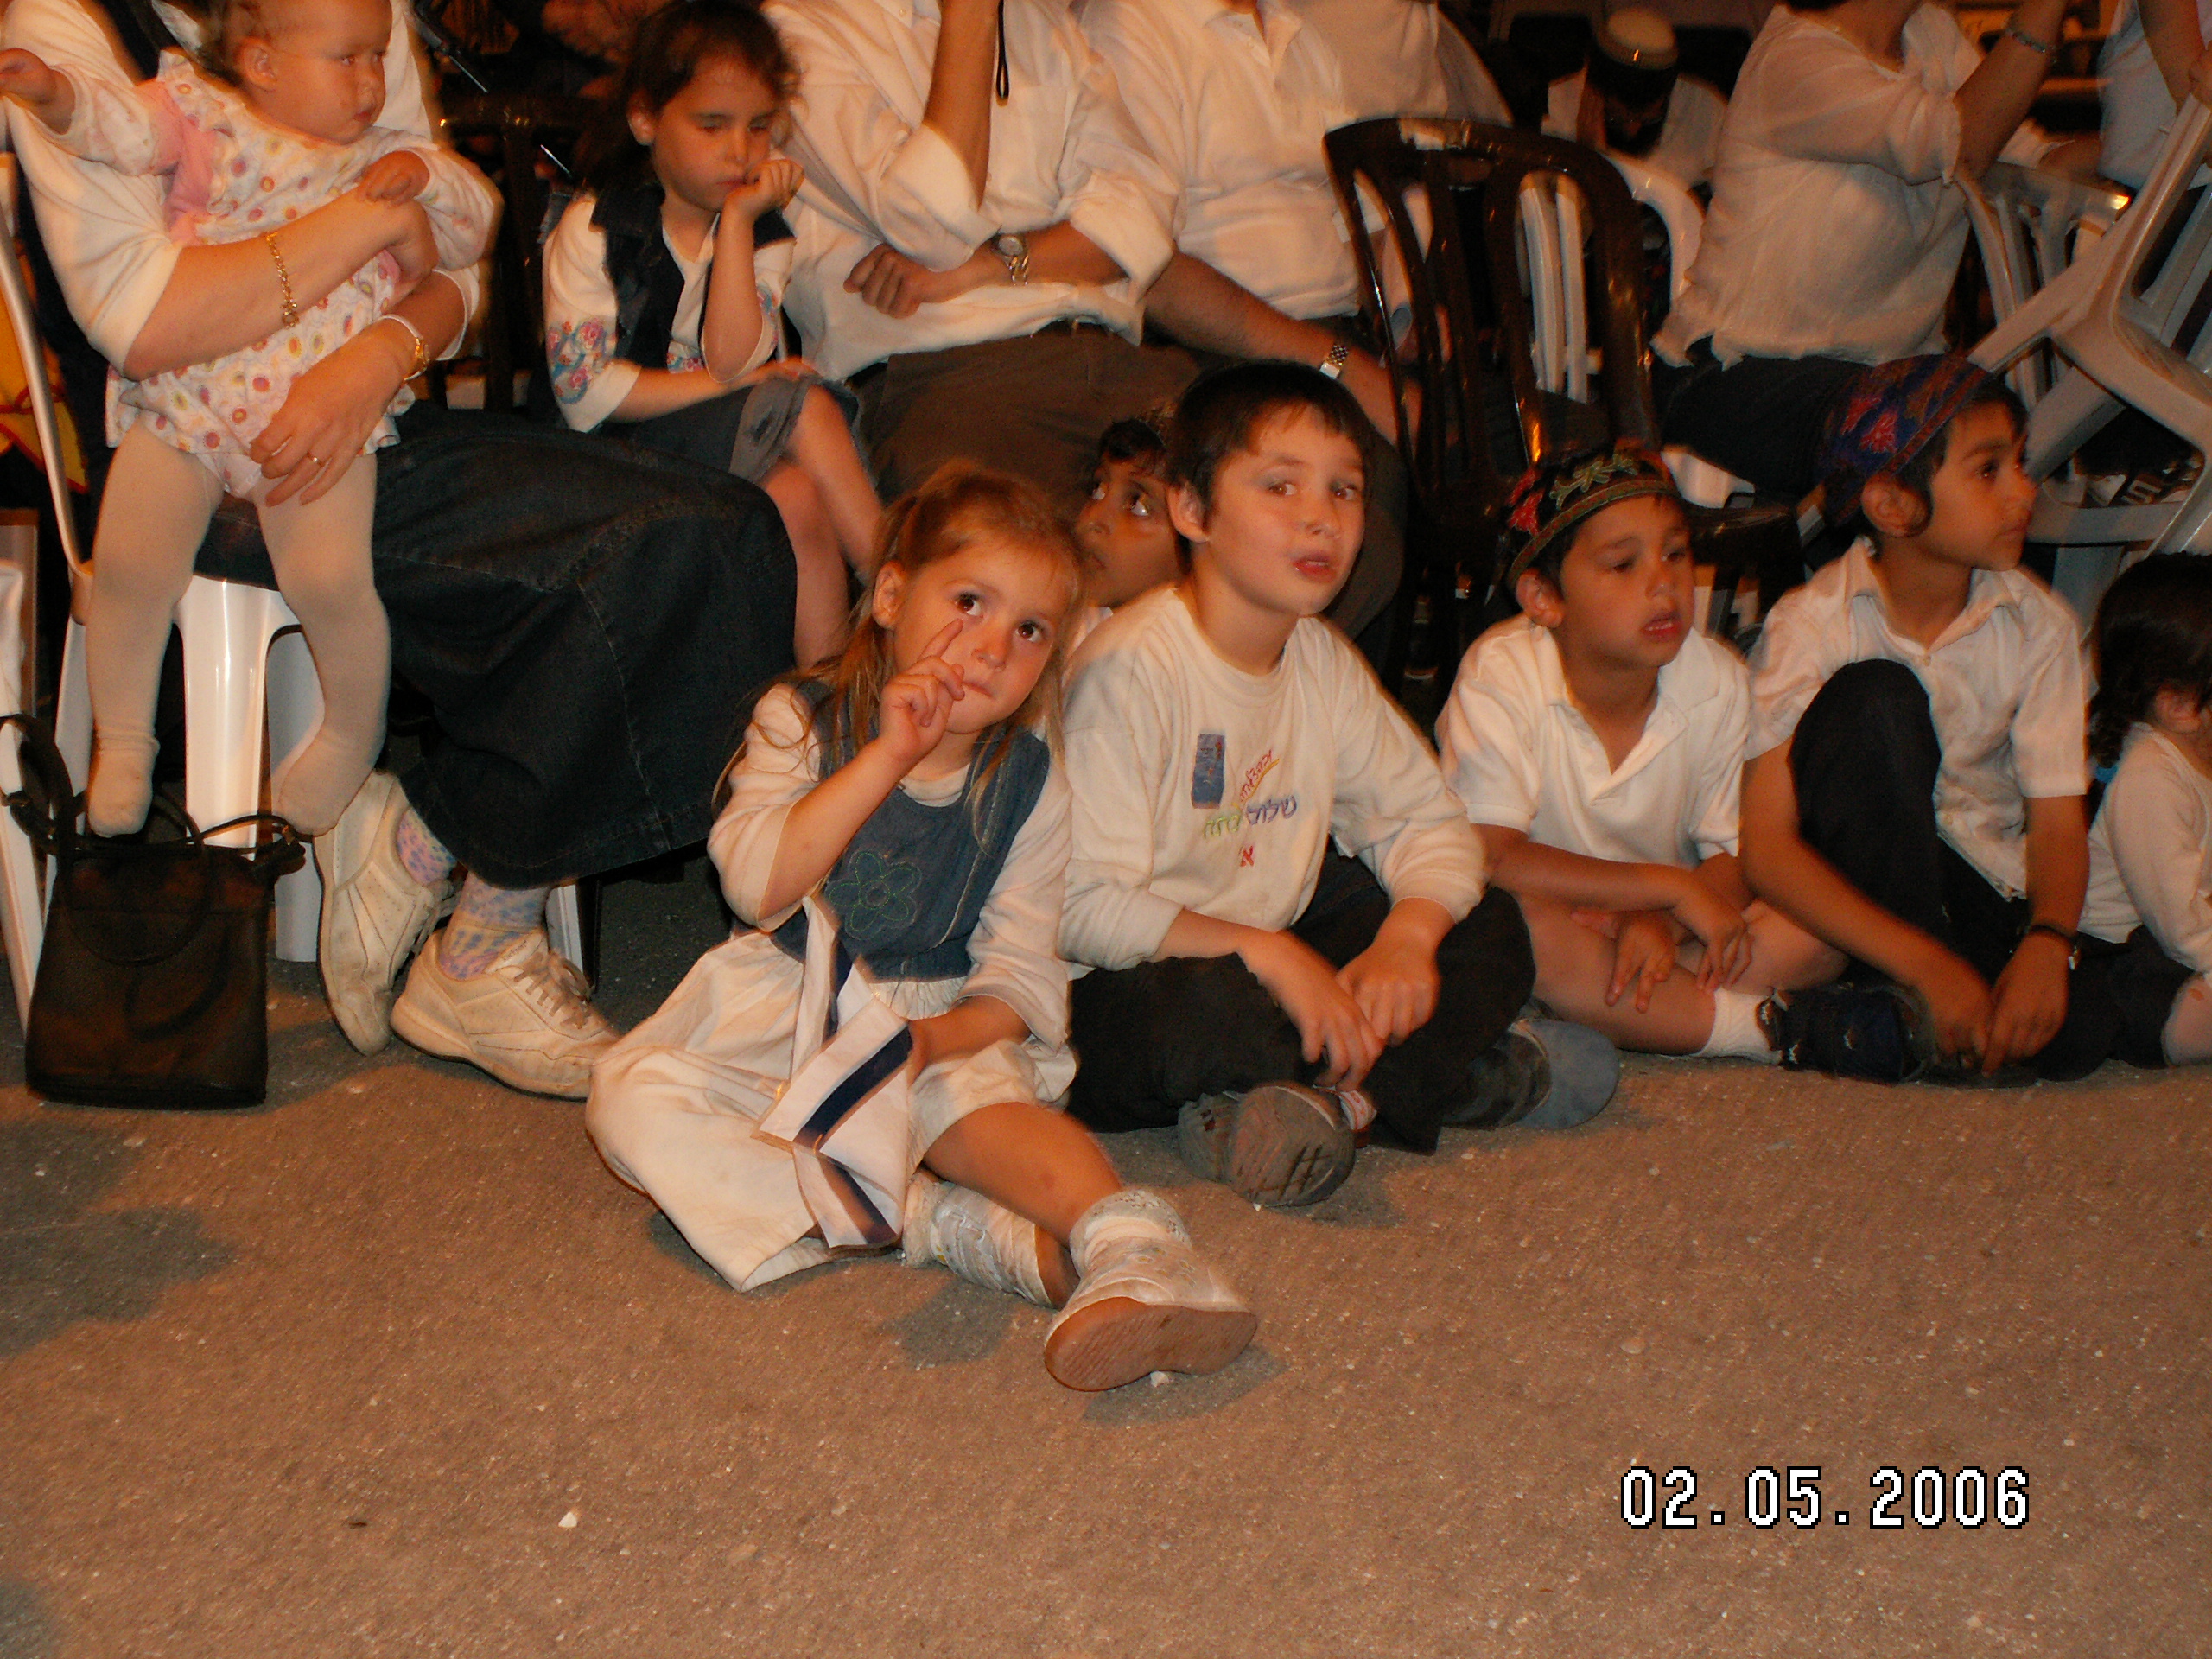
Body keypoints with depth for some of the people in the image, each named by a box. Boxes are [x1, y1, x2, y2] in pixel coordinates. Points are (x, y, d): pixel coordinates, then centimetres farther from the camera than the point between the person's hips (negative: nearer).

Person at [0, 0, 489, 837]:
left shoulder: (381, 158, 16)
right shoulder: (206, 116, 6)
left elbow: (475, 220, 16)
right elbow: (124, 124, -7)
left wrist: (423, 172, -2)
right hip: (182, 400, 0)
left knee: (329, 577, -16)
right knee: (130, 562, -11)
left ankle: (355, 727, 14)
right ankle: (121, 737, 15)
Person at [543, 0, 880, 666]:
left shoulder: (763, 236, 10)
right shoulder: (590, 229, -2)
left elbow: (733, 360, -10)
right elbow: (585, 392, -12)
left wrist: (738, 221, -11)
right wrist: (719, 384, -10)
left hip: (731, 441, 4)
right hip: (619, 456, -4)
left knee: (797, 494, -30)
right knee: (807, 407, -26)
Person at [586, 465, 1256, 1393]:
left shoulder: (1028, 784, 0)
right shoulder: (801, 722, -5)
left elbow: (1020, 976, -4)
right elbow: (756, 887, -21)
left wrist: (934, 1037, -26)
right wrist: (889, 756, -28)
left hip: (942, 1024, 0)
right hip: (782, 1011, 1)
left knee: (985, 1101, -34)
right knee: (632, 1100, -26)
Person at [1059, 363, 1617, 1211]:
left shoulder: (1322, 658, 5)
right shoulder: (1132, 670, -20)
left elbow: (1425, 818, 8)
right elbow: (1085, 909, -25)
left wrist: (1407, 937, -13)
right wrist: (1267, 952, -30)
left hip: (1281, 957, 8)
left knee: (1490, 931, -2)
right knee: (1203, 1013, -39)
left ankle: (1326, 1099, -22)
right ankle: (1470, 1069, -16)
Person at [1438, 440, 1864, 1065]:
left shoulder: (1717, 680, -8)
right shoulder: (1501, 674, -20)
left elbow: (1737, 851, -3)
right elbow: (1488, 858, -28)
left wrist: (1661, 922, -26)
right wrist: (1672, 885, -27)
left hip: (1662, 919, 4)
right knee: (1517, 925, -38)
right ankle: (1767, 1026, -25)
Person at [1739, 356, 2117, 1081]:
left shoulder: (2038, 625, -4)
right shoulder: (1811, 627, -16)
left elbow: (2058, 817, -7)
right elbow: (1764, 849, -23)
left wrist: (2047, 944, -30)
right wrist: (1924, 964, -34)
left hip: (1983, 885, 3)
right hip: (1853, 880, -3)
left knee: (2078, 1030, -28)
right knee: (1876, 697, -30)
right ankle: (1922, 1014, -25)